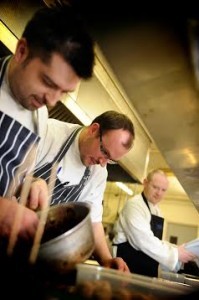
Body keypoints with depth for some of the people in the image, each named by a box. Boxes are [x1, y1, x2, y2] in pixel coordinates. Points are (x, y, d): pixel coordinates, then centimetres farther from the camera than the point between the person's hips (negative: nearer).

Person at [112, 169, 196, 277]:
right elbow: (144, 241, -25)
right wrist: (175, 254, -18)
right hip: (129, 265, -8)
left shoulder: (156, 210, 13)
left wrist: (176, 249, 4)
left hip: (147, 269, 8)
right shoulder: (134, 204, -16)